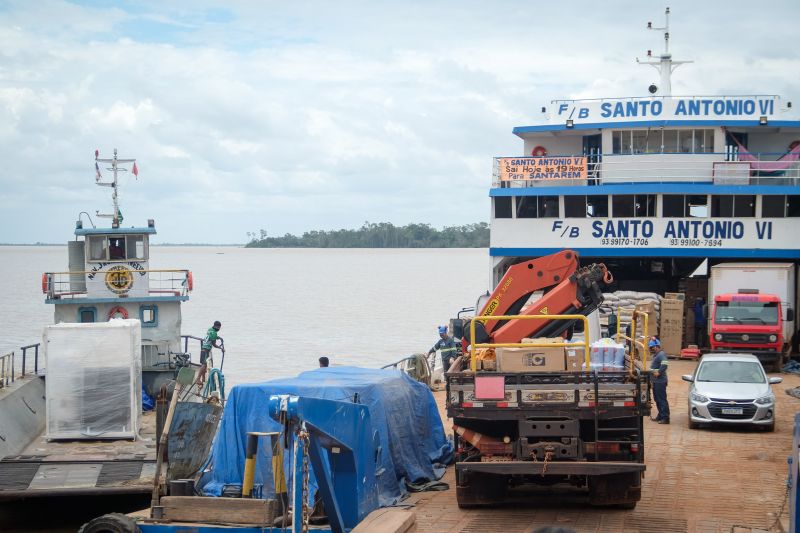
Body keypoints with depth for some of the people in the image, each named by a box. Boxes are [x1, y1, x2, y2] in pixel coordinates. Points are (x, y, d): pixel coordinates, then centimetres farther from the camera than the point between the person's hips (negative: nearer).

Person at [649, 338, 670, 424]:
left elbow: (664, 365, -26)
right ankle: (660, 416, 24)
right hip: (655, 381, 11)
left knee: (662, 399, -10)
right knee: (657, 399, 16)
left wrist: (659, 373, -21)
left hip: (660, 381, -11)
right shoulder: (656, 355, 19)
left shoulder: (661, 355, -14)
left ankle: (665, 418, -10)